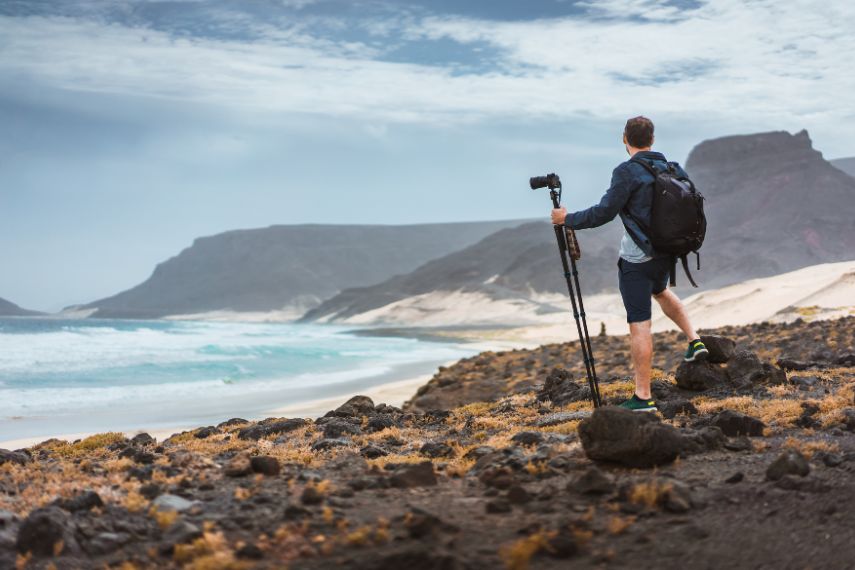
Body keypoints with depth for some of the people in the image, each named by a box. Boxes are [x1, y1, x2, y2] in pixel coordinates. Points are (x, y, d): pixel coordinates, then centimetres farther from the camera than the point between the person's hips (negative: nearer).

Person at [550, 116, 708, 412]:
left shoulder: (627, 172, -16)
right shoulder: (672, 169, 5)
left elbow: (604, 212, -19)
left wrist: (567, 219, -6)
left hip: (636, 259, -7)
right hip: (666, 254, 7)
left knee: (639, 325, -5)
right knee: (659, 290, 38)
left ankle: (643, 397, -4)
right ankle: (694, 340, 30)